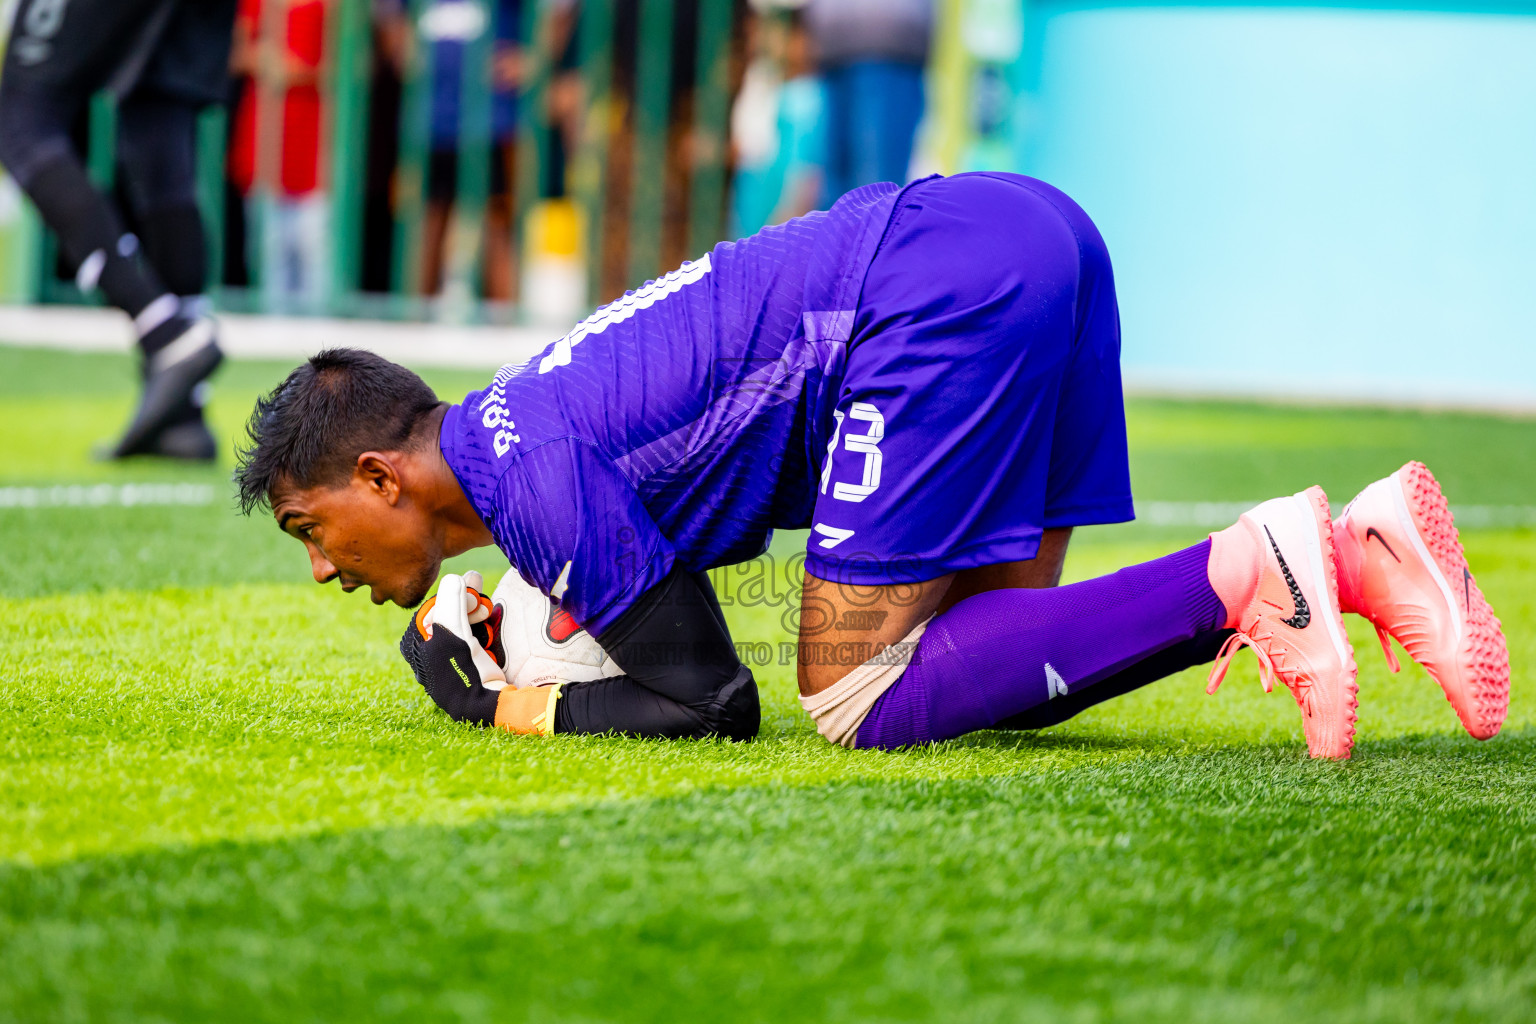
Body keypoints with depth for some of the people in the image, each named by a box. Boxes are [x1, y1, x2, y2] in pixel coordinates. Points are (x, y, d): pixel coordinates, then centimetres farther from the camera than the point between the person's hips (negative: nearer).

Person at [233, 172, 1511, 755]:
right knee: (996, 672, 12)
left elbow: (708, 705, -4)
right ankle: (1349, 547, -1)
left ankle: (1240, 574, -17)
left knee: (862, 702, -6)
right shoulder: (511, 418, 23)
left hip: (945, 288, -10)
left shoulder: (527, 470, -6)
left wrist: (496, 708, 7)